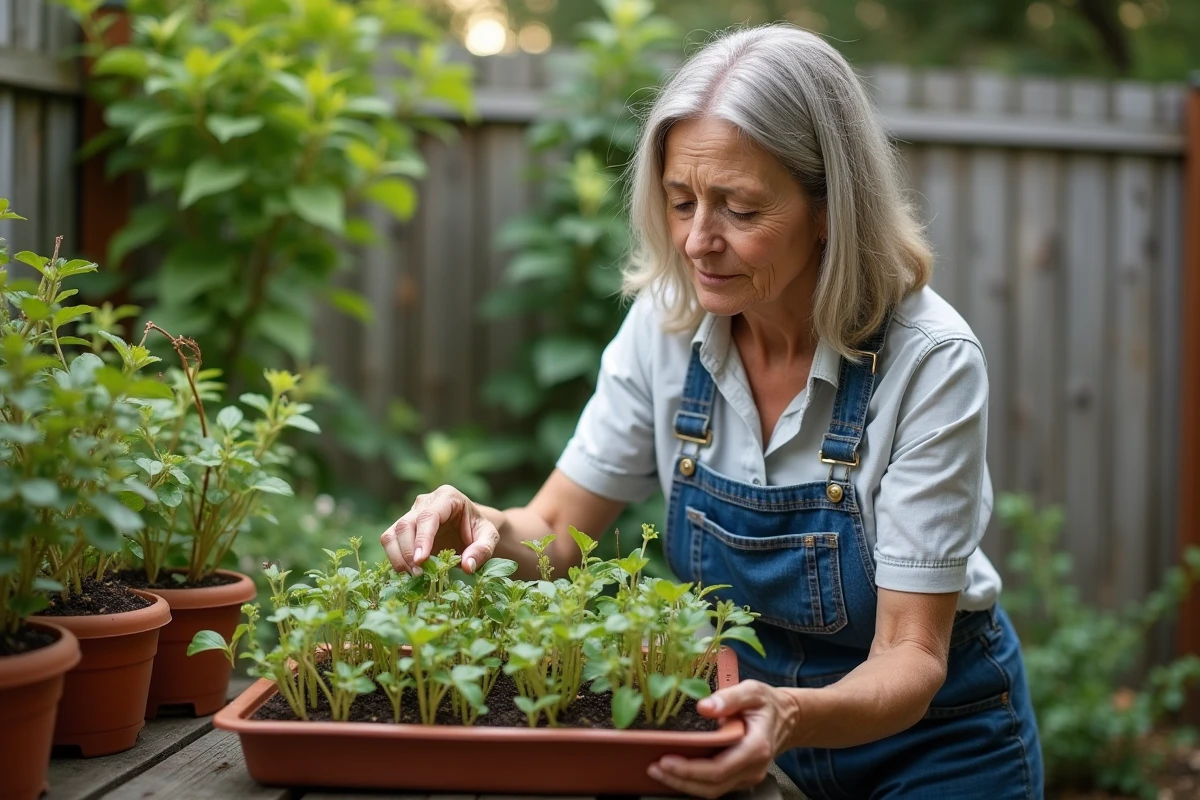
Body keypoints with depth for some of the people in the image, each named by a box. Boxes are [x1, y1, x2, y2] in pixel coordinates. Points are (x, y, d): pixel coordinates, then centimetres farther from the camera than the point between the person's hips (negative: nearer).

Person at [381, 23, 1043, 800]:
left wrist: (793, 715, -43)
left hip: (931, 734, -3)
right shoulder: (666, 323, -12)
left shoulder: (930, 359, -24)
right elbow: (556, 531, -3)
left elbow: (910, 660, -23)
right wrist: (489, 529, -25)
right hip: (749, 720, 3)